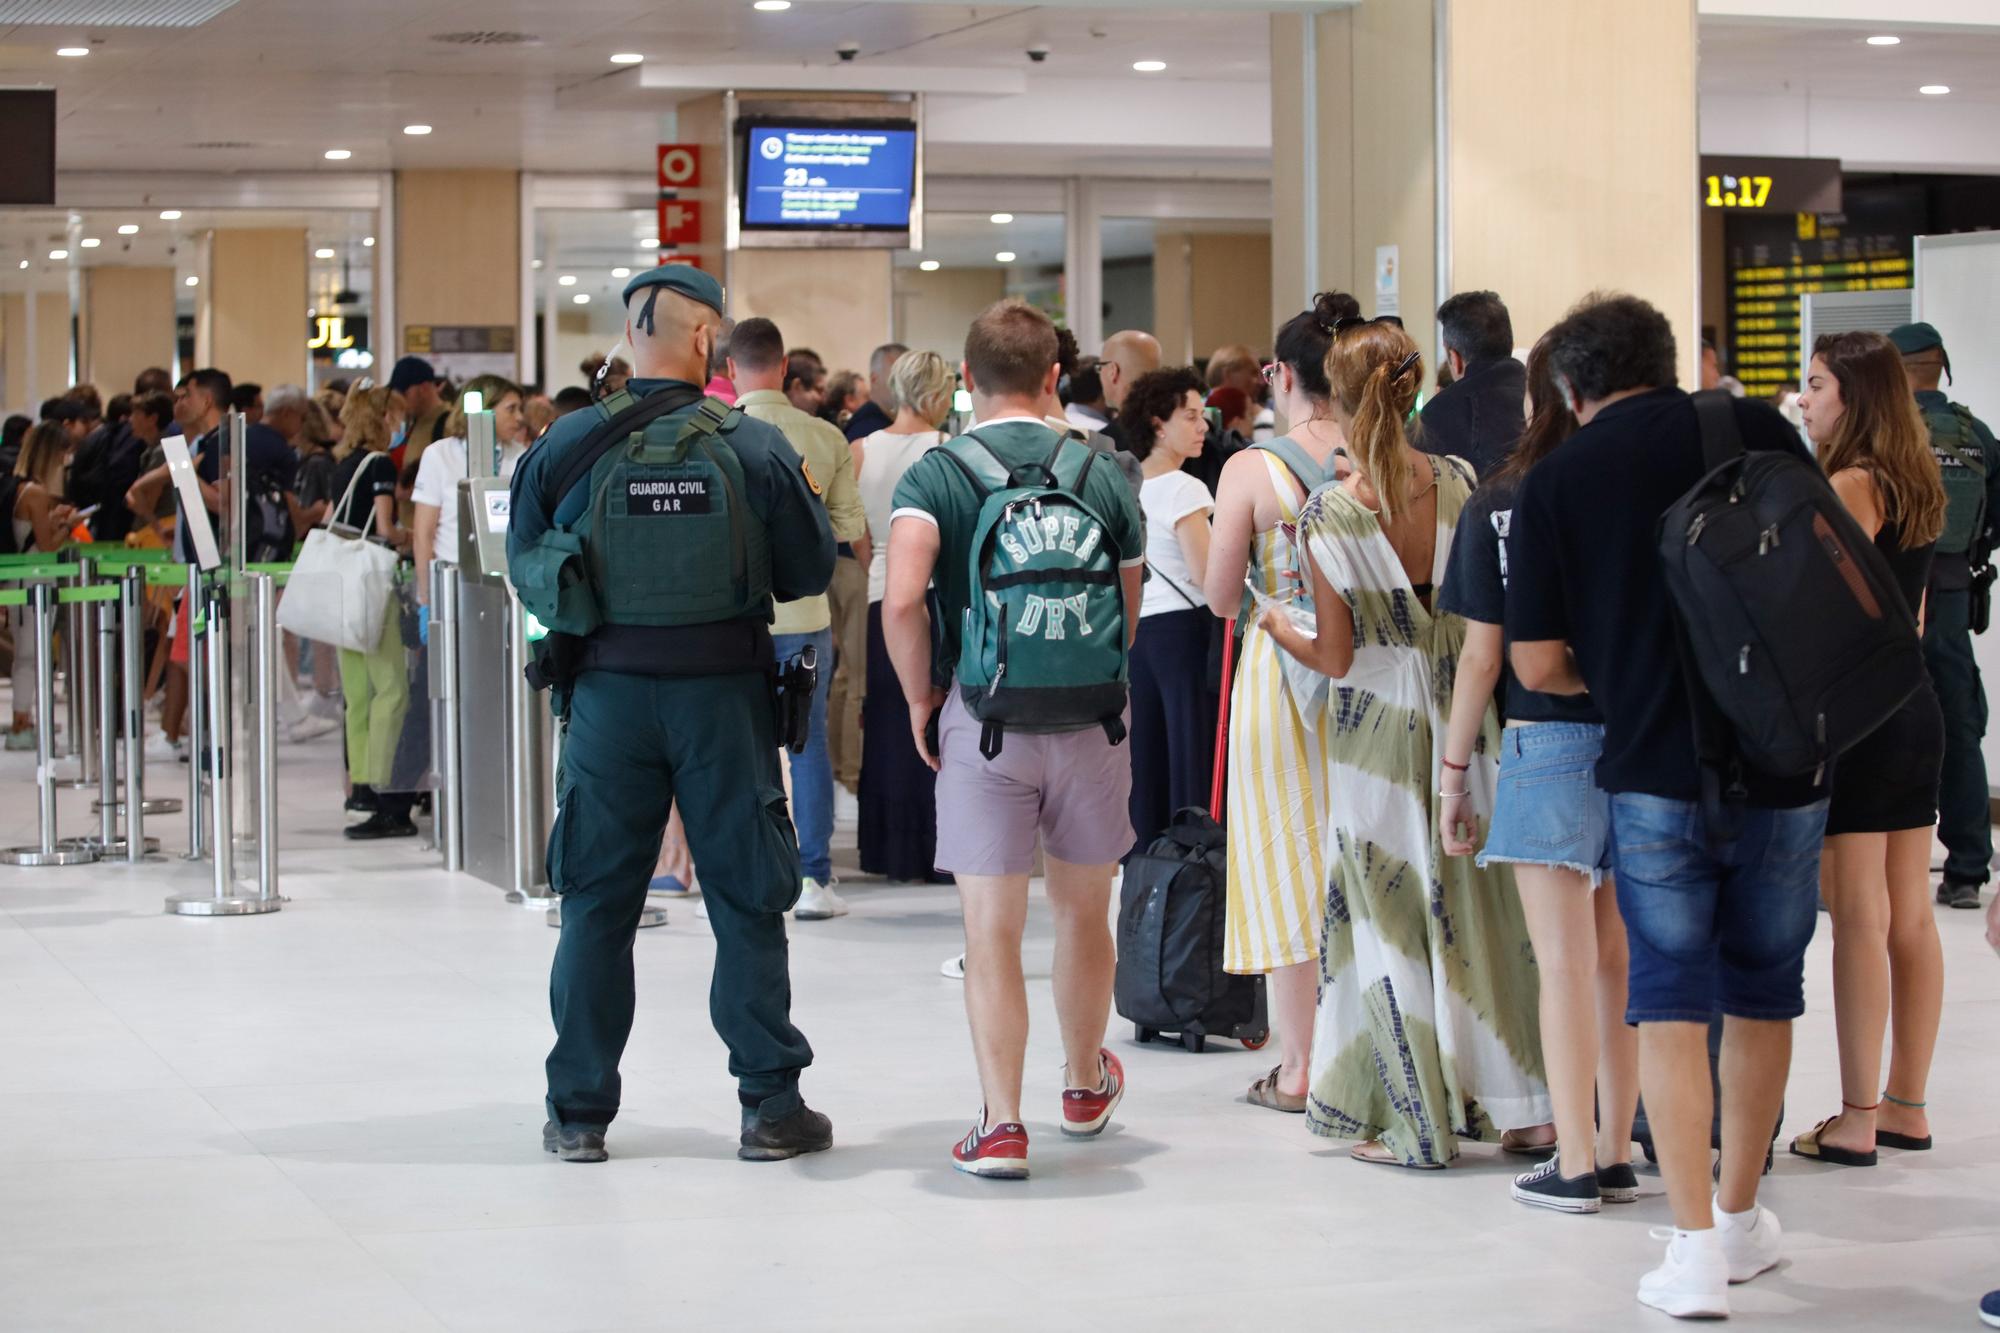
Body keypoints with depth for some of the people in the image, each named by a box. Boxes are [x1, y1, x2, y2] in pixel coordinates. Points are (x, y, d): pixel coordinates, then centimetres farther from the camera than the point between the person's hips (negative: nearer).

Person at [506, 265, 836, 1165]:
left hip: (609, 691, 1)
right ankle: (770, 1106, 11)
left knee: (597, 902, 10)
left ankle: (579, 1110, 14)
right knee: (747, 901, 8)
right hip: (725, 691, -1)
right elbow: (812, 570, 0)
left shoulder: (569, 445, -5)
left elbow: (525, 568, 5)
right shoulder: (753, 447, -8)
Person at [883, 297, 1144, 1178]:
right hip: (1090, 718, 2)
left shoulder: (934, 477, -6)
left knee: (991, 929, 3)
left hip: (983, 718, -2)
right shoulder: (1103, 477, 2)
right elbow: (1130, 619, 6)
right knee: (1083, 909, 19)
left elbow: (902, 601, -20)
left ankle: (1001, 1123, 0)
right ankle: (1086, 1086, 37)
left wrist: (919, 698, -5)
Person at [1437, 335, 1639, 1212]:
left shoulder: (1494, 508, -5)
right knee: (1622, 960, 11)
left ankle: (1574, 1165, 4)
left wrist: (1455, 768, 6)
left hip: (1544, 745, -2)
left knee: (1566, 965, 1)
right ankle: (1617, 1154, 18)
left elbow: (1482, 655, -3)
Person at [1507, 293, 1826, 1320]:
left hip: (1654, 772, -2)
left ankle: (1696, 1249, -4)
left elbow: (1536, 665, -3)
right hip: (1786, 763, 2)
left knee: (1671, 1001, 4)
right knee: (1763, 994, 16)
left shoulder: (1553, 482, -3)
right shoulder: (1757, 429, 0)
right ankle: (1741, 1217, 28)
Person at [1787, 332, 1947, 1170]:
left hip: (1855, 714, -9)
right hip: (1915, 708, 9)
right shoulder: (1916, 487, 13)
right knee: (1909, 919, 11)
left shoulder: (1850, 487, -13)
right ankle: (1905, 1107, 18)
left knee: (1859, 920, -6)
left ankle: (1858, 1121, -3)